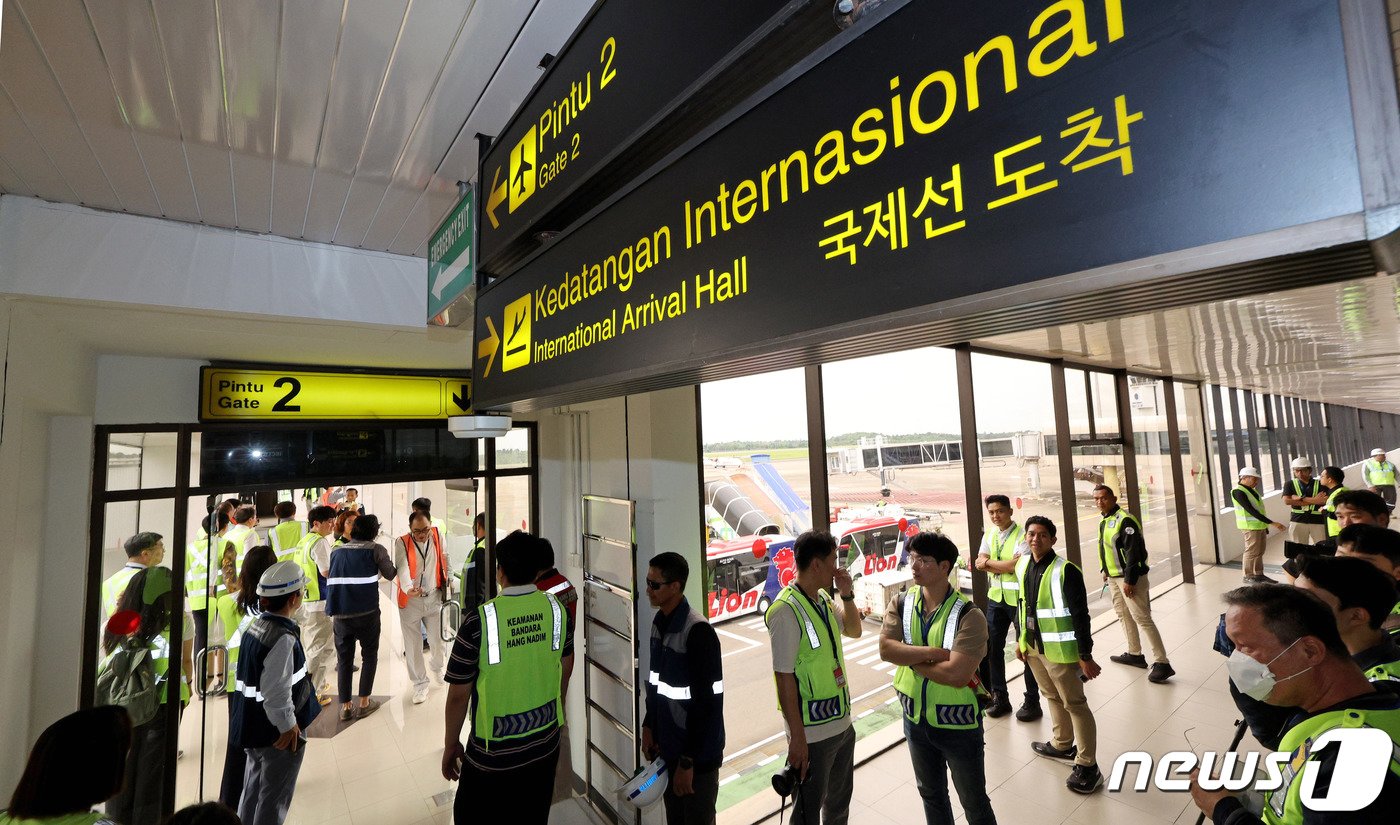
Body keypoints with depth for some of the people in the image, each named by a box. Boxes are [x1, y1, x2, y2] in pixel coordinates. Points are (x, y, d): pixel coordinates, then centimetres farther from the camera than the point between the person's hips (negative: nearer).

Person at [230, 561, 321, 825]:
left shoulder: (255, 626, 0)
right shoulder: (283, 638, -29)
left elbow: (258, 678, 9)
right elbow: (276, 692, -27)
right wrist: (288, 726, -13)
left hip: (253, 726, 9)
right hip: (279, 733, -9)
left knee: (253, 789, 24)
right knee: (274, 797, 9)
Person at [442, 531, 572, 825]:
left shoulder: (479, 621, -23)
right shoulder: (556, 608, -10)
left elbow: (459, 695, -14)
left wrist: (451, 745, 3)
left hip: (494, 753, -3)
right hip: (545, 746, 4)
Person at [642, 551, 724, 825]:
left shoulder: (698, 631, -25)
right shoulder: (659, 621, 1)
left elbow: (707, 703, -23)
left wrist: (687, 761, -19)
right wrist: (648, 726, 9)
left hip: (698, 752, -7)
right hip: (667, 746, 7)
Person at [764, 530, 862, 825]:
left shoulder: (823, 600, 1)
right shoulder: (787, 610, -24)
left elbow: (853, 631, 16)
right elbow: (784, 677, -22)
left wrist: (846, 593, -1)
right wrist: (797, 737, -19)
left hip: (842, 723, 8)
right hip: (813, 733, -8)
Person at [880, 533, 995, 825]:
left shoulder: (969, 615, -22)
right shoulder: (901, 603, -8)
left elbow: (957, 675, -30)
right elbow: (886, 649, -20)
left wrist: (909, 658, -19)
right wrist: (936, 652, -27)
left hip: (958, 724, -4)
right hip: (916, 719, 4)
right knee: (931, 795, 26)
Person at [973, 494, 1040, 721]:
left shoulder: (1022, 534, -13)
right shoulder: (989, 535, 6)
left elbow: (1018, 566, -22)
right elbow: (979, 564, -2)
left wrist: (989, 562, -11)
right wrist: (1007, 564, -17)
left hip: (1019, 599, -6)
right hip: (996, 598, 6)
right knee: (993, 648, 10)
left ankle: (1032, 701, 21)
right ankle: (999, 697, 24)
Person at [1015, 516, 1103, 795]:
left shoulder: (1065, 570, -20)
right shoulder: (1023, 565, 1)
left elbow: (1080, 615, -17)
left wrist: (1085, 655, -15)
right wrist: (1021, 639, 15)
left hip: (1059, 649, -7)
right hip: (1033, 647, 7)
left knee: (1074, 704, 5)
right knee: (1052, 697, 23)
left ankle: (1087, 766, 20)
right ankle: (1062, 744, 42)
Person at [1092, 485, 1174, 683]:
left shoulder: (1124, 520, -19)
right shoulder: (1104, 520, 9)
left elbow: (1133, 552, -22)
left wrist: (1129, 580, -22)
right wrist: (1106, 571, 20)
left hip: (1129, 577, -9)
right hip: (1114, 577, 9)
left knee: (1142, 619, -6)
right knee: (1123, 614, 18)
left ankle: (1162, 663, 2)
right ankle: (1134, 654, 32)